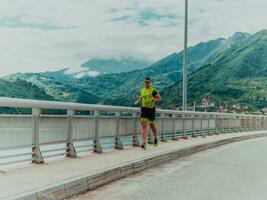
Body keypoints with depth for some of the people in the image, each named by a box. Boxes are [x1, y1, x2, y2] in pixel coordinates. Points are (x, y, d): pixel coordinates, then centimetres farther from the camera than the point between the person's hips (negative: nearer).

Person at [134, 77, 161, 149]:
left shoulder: (153, 90, -5)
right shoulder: (142, 90, 10)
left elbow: (159, 98, -5)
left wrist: (153, 100, -22)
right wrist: (137, 102, 4)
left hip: (151, 109, -3)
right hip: (144, 109, 3)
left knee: (152, 126, 11)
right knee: (144, 126, -8)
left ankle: (155, 138, 39)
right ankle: (144, 143, -12)